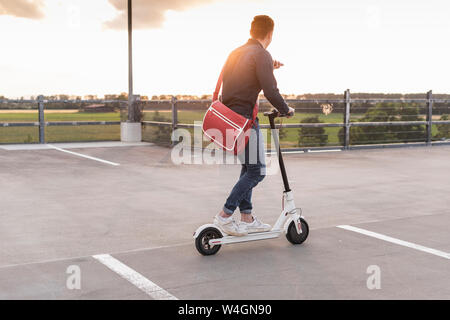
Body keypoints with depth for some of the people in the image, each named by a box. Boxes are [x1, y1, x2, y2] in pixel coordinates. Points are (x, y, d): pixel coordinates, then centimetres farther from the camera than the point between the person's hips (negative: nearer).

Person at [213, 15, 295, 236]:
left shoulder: (236, 52, 17)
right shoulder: (261, 54, -10)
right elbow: (270, 92, -18)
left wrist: (268, 68, 32)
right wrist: (286, 110, -2)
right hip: (245, 118, -9)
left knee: (248, 168, 16)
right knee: (256, 171, -3)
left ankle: (247, 219, 19)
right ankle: (224, 216, -6)